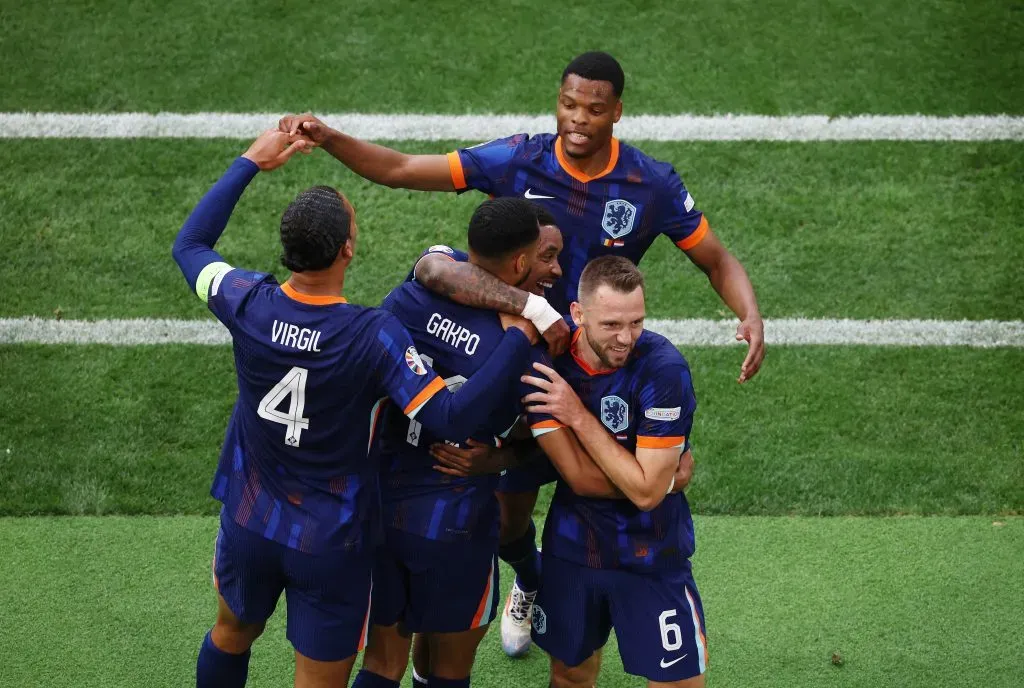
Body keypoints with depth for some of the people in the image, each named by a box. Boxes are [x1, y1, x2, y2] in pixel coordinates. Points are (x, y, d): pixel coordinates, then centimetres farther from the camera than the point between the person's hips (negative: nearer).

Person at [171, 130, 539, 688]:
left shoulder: (249, 303, -17)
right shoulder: (374, 336, -30)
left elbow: (189, 245, 5)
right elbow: (453, 418, -29)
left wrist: (251, 163, 10)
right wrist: (521, 337, -25)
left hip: (249, 520, 4)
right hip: (332, 543, -4)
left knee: (232, 633, 31)